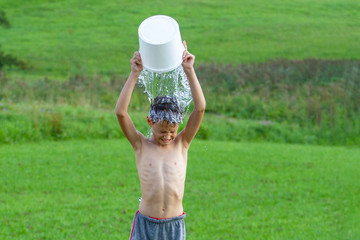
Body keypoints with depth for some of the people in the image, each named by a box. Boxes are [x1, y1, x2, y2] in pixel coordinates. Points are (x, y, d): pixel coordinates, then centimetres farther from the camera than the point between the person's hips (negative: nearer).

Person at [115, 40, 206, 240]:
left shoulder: (181, 144, 0)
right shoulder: (141, 146, -3)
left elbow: (200, 108, -10)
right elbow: (120, 112, -16)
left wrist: (189, 70, -15)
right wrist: (134, 75, -20)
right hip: (146, 224, -1)